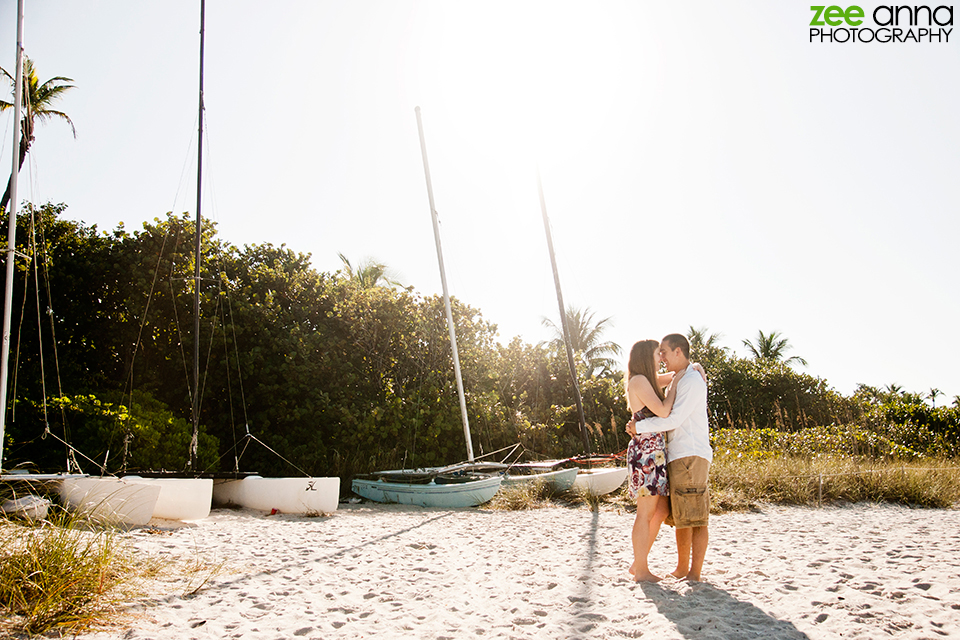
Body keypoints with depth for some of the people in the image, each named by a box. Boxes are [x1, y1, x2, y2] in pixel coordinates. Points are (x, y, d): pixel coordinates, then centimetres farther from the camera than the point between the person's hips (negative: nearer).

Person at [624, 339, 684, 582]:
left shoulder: (646, 381, 17)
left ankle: (638, 564, 21)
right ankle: (641, 570, 9)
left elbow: (676, 373, 32)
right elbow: (663, 411, -20)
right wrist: (675, 385, -8)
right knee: (646, 513, -2)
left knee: (661, 510, 13)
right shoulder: (639, 381, -11)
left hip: (653, 452, 10)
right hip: (647, 451, -10)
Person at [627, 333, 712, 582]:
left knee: (695, 517, -6)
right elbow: (667, 415, 28)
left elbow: (674, 419, -17)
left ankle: (695, 574, -2)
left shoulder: (693, 381, -10)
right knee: (681, 517, 11)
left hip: (691, 456, -10)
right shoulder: (678, 381, 22)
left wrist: (639, 426, -9)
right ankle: (682, 568, 18)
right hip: (676, 457, 10)